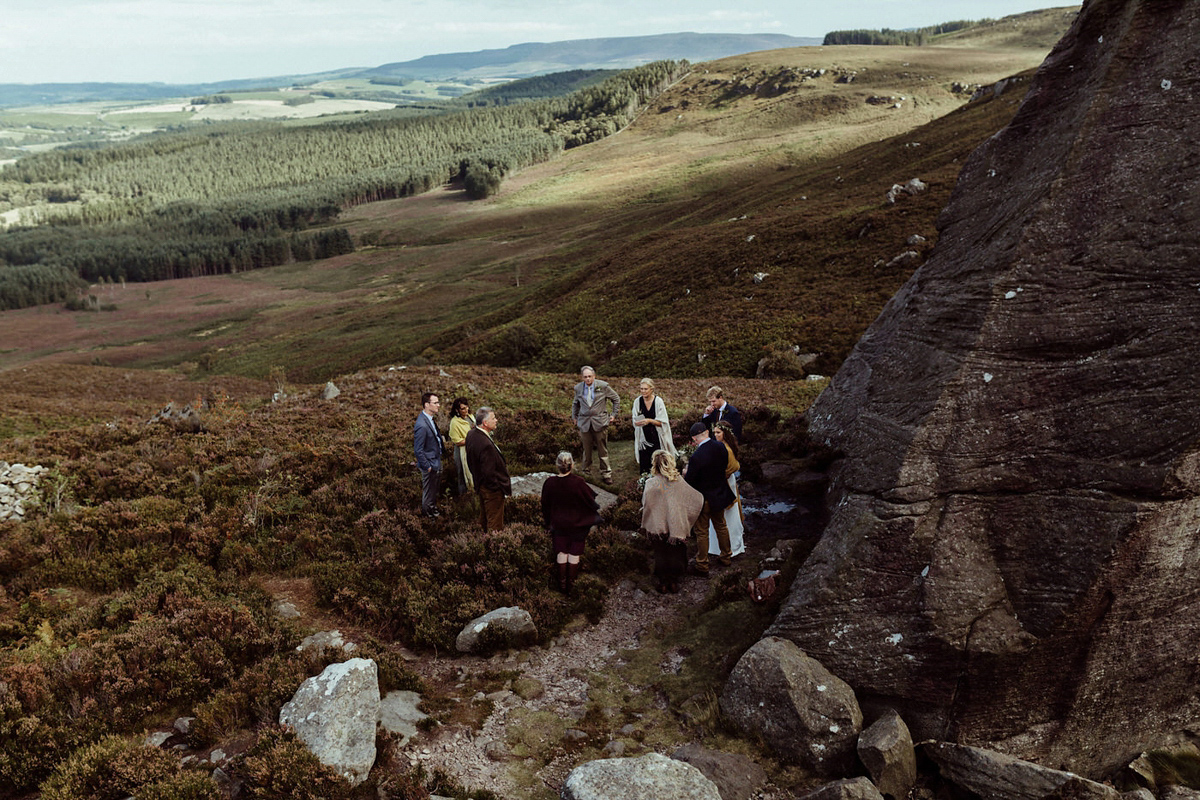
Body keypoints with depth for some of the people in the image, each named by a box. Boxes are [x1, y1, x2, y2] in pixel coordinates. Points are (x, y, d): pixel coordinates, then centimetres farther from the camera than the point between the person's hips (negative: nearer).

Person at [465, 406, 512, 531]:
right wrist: (504, 486, -15)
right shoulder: (486, 445, -34)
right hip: (492, 489, -10)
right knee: (495, 522, 6)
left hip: (479, 483, 10)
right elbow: (489, 473, -29)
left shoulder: (471, 434, -4)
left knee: (484, 517, 27)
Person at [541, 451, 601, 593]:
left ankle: (562, 584, 27)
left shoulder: (549, 483, -17)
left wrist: (548, 522, 14)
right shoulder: (578, 483, -27)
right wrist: (597, 510, 11)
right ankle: (571, 583, 27)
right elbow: (591, 501, -12)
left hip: (558, 524, 2)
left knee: (561, 553, 18)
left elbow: (545, 505, -2)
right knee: (574, 554, 16)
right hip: (577, 524, -2)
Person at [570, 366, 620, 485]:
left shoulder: (603, 386, -3)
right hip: (584, 423, 2)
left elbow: (616, 398, 9)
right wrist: (574, 417, 25)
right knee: (587, 450, 4)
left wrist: (614, 414, 7)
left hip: (600, 423, -2)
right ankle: (586, 473, 19)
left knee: (602, 451, 3)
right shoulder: (578, 388, 6)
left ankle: (606, 474, 13)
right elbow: (575, 403, 25)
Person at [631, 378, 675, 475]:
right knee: (644, 465, 3)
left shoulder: (658, 401, -8)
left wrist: (649, 421, -24)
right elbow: (635, 422, 5)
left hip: (657, 438, -2)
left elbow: (662, 422, -8)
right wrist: (638, 422, -18)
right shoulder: (637, 401, 1)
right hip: (643, 437, 2)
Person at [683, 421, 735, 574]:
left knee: (701, 533, 11)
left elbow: (689, 481, -21)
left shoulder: (697, 456, -31)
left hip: (703, 500, -6)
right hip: (720, 495, 6)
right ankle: (726, 558, 41)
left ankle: (702, 566, 24)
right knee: (721, 526, 25)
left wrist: (685, 474, 2)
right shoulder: (720, 447, -11)